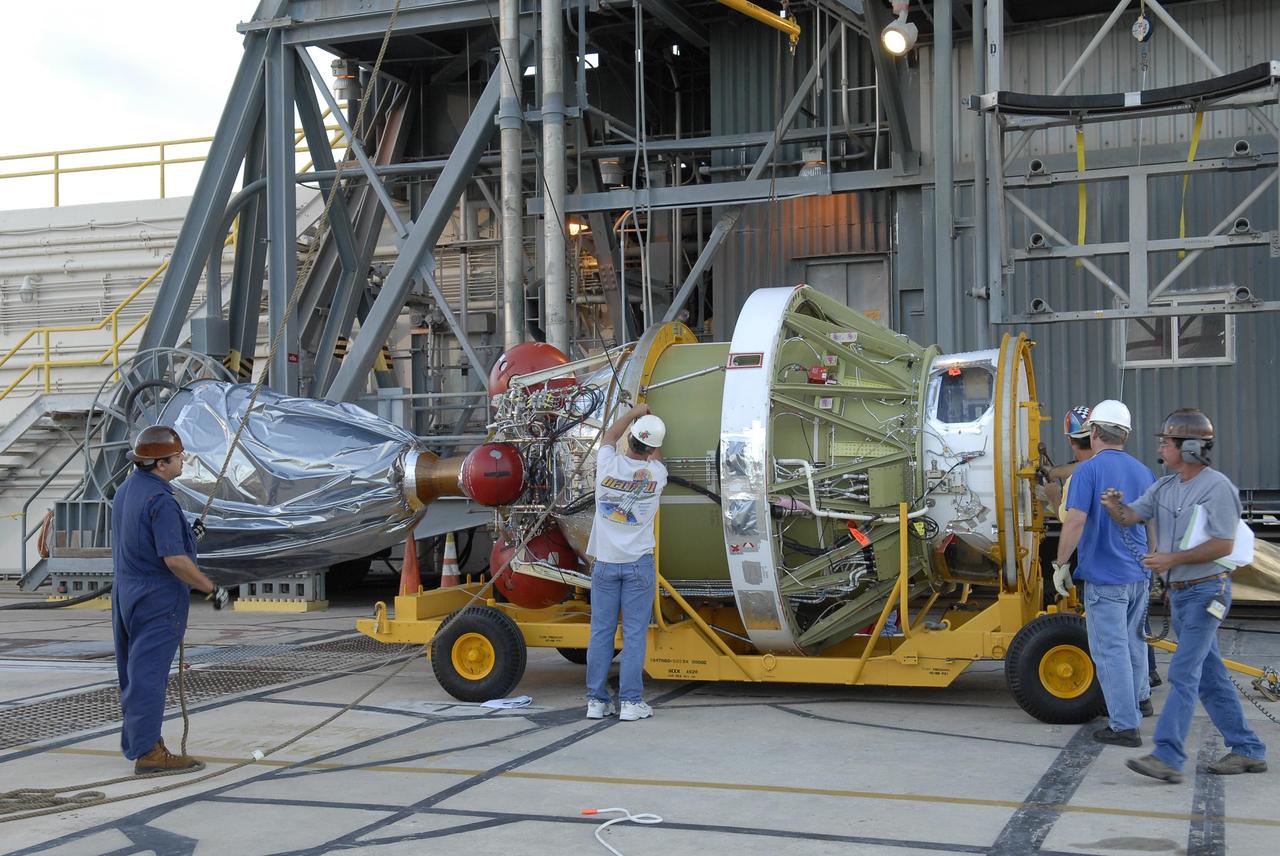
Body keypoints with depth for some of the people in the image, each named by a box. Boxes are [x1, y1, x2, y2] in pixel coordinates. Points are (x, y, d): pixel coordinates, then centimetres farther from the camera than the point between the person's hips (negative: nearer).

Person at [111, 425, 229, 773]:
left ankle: (136, 738, 29)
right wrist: (213, 589, -16)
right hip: (158, 598, -10)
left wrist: (186, 532, 26)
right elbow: (175, 560, -26)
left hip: (125, 590, 10)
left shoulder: (125, 490, 10)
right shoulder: (159, 500, -21)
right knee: (149, 673, -6)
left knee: (135, 670, 17)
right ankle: (148, 752, -2)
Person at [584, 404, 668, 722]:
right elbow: (656, 455, 20)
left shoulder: (609, 465, -6)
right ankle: (631, 702, 1)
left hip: (604, 563, 1)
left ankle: (596, 700, 10)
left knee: (600, 632, 7)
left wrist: (635, 413, 30)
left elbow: (609, 436, 17)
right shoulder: (656, 474, -6)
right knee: (634, 634, 1)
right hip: (638, 564, -1)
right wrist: (651, 420, 35)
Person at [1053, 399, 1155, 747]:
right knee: (1133, 640, 25)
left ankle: (1125, 725, 1)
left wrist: (1061, 564, -11)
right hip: (1139, 574, 7)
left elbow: (1075, 522, -21)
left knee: (1110, 650, -1)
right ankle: (1139, 698, 43)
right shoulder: (1144, 472, 7)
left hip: (1104, 577, -7)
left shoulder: (1088, 470, -14)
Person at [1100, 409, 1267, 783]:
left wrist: (1172, 559, -20)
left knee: (1183, 673, -13)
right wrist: (1114, 507, -20)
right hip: (1179, 593, 8)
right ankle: (1247, 750, 22)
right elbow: (1130, 517, 2)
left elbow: (1223, 545, -18)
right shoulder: (1164, 488, 10)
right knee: (1210, 676, 13)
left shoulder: (1217, 487, -13)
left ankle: (1167, 756, -15)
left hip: (1206, 591, -8)